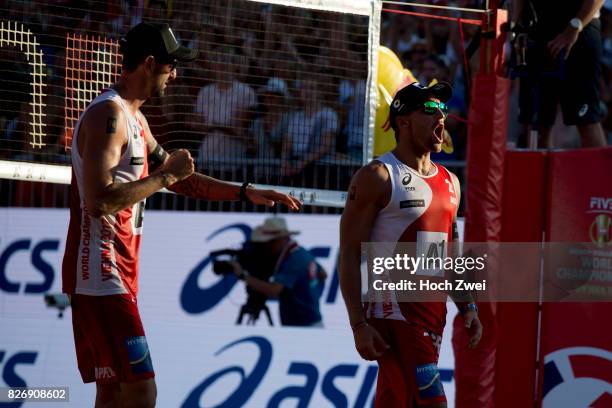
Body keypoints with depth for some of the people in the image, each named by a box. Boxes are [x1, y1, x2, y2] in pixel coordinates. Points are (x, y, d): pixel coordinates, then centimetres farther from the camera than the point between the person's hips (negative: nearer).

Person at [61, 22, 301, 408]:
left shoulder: (133, 117, 18)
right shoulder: (109, 115, -15)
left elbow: (181, 180, 28)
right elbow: (99, 201, -25)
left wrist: (246, 192, 22)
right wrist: (166, 175, -17)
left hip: (117, 274, 11)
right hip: (101, 274, -11)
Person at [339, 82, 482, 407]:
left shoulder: (449, 182, 17)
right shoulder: (378, 176, -7)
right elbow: (350, 255, -10)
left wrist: (468, 307, 13)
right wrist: (359, 325, -17)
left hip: (434, 310, 7)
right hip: (393, 310, -7)